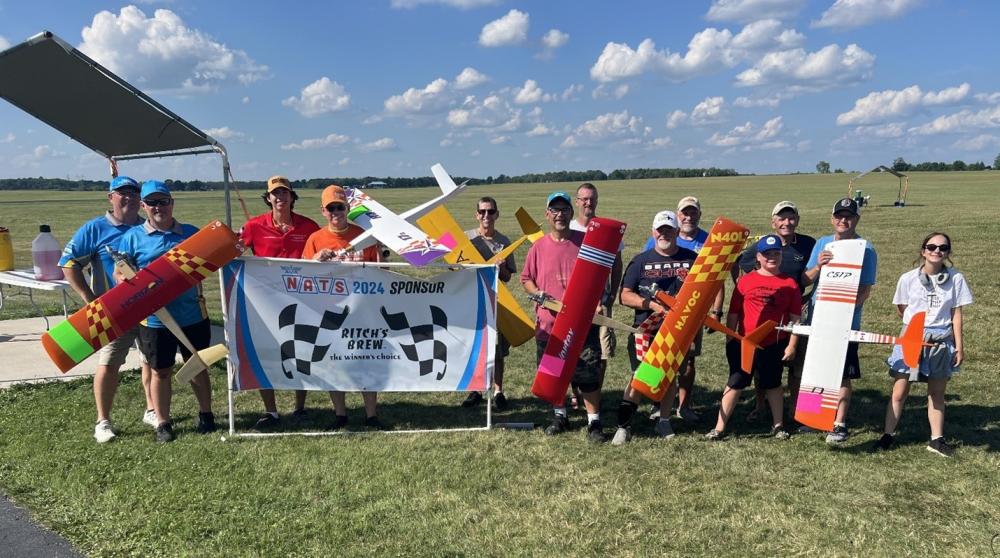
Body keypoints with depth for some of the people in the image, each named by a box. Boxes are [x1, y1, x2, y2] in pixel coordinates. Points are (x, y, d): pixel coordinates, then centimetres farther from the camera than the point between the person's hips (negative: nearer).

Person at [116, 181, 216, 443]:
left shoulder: (191, 233, 5)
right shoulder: (133, 237, 1)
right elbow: (119, 273, 2)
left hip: (192, 315, 1)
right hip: (154, 318, -1)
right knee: (160, 371, 10)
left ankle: (206, 415, 31)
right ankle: (162, 423, 25)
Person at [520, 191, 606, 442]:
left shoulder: (586, 241, 0)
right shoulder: (538, 247, 3)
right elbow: (526, 278, 13)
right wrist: (537, 294, -6)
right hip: (548, 323, 2)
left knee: (589, 374, -2)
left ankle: (594, 421, 10)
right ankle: (560, 415, 32)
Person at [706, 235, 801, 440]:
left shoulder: (790, 284, 0)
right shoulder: (746, 280, -1)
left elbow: (795, 317, 2)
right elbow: (733, 313, 3)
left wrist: (791, 345, -2)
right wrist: (730, 340, 2)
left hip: (774, 345, 0)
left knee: (772, 384, 17)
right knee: (735, 383, 4)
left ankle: (778, 425, 33)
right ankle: (720, 427, 8)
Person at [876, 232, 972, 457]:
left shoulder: (956, 278, -3)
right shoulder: (908, 278, -5)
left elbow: (956, 314, 0)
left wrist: (959, 346, 1)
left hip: (941, 341, 1)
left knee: (937, 394, 12)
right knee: (899, 392, 2)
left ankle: (937, 439, 22)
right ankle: (888, 435, 12)